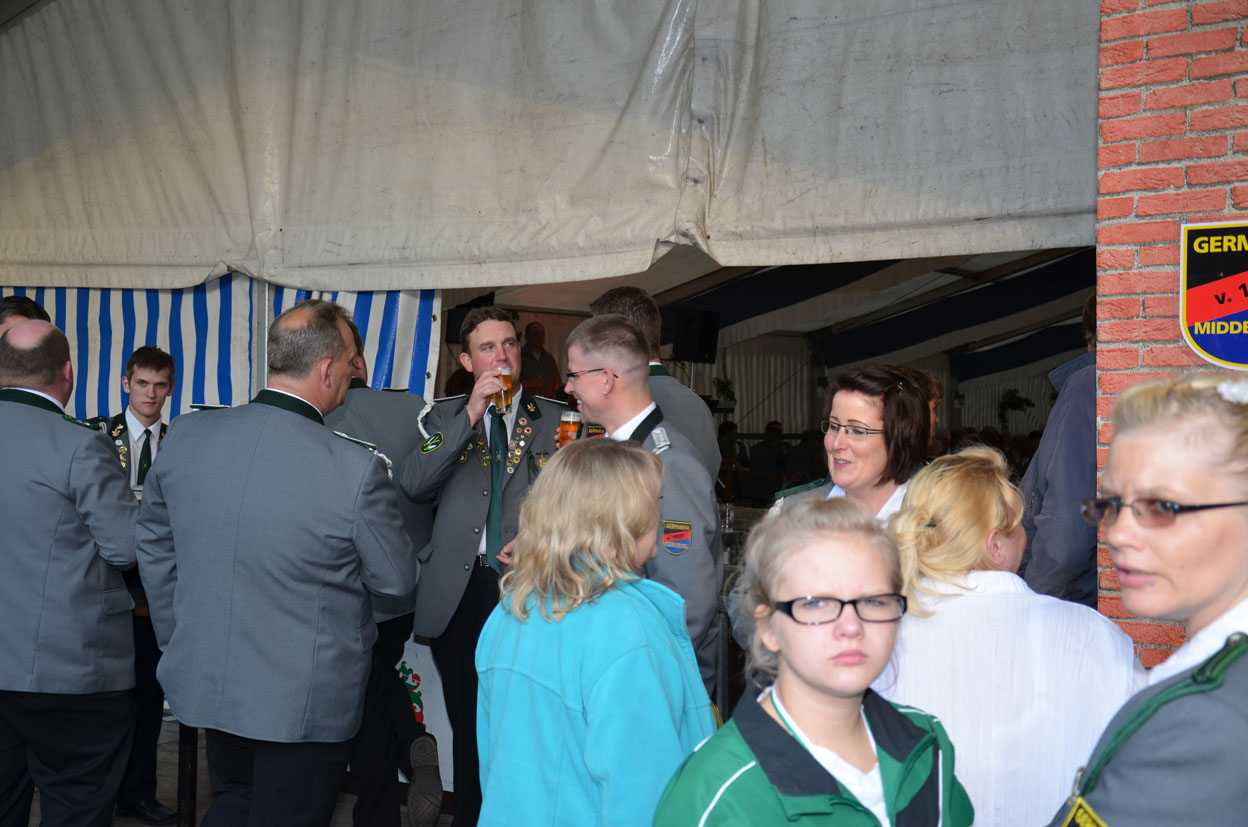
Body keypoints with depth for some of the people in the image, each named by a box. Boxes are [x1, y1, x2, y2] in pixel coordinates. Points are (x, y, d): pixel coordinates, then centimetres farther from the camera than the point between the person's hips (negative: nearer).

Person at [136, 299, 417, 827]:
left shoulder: (184, 437, -7)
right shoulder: (357, 470, -23)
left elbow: (154, 549, 6)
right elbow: (398, 581, -11)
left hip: (205, 680, 5)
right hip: (305, 699, -4)